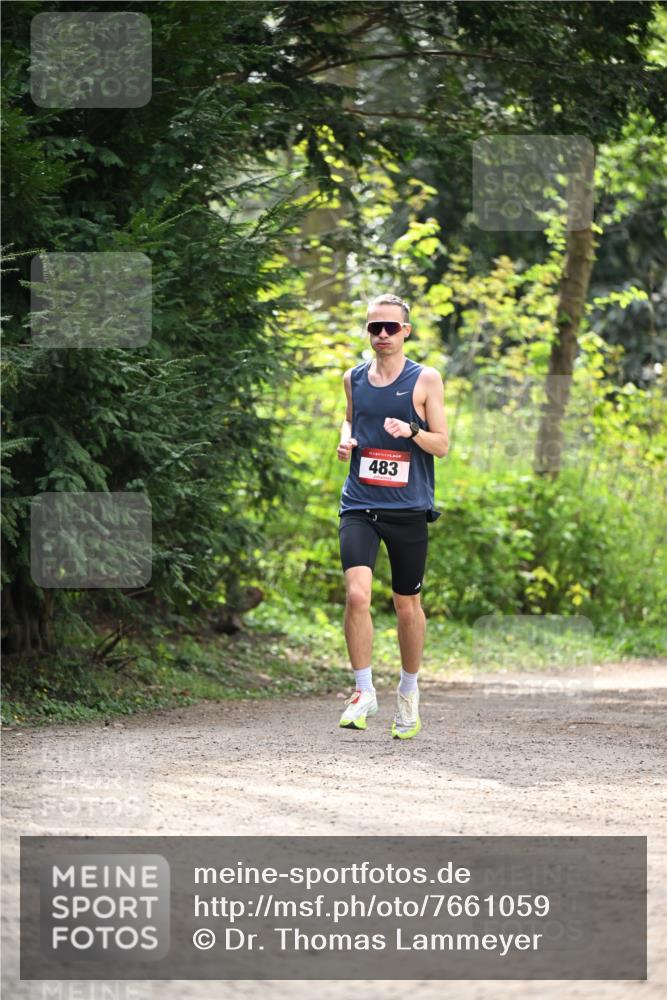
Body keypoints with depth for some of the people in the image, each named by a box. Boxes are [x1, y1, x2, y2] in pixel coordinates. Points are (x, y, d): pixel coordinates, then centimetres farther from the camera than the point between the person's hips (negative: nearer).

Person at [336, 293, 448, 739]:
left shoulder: (426, 379, -1)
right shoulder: (354, 378, 9)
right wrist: (346, 439, 5)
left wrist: (412, 431, -20)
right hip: (359, 505, 1)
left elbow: (442, 444, -1)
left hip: (408, 508, -1)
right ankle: (364, 693, -8)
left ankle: (409, 693, 29)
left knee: (408, 605, 9)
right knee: (357, 594, -18)